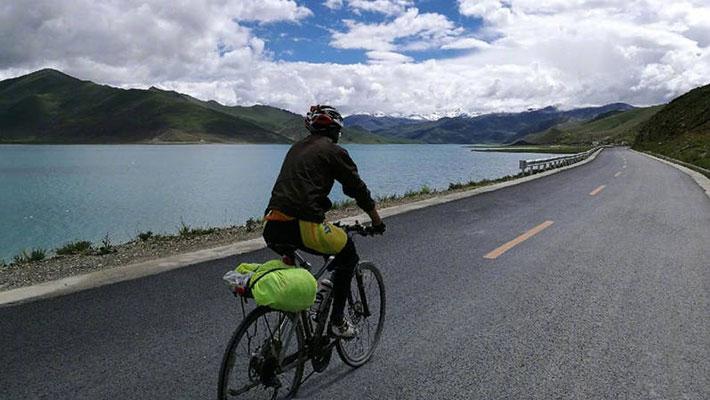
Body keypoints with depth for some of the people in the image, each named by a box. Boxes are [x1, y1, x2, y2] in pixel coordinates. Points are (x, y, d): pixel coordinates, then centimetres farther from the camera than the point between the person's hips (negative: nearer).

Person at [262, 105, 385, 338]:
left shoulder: (296, 148, 24)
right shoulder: (334, 151, 4)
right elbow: (358, 189, 7)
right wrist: (377, 222, 21)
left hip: (272, 227, 7)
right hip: (303, 226, -7)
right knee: (348, 255, 16)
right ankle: (337, 321, 17)